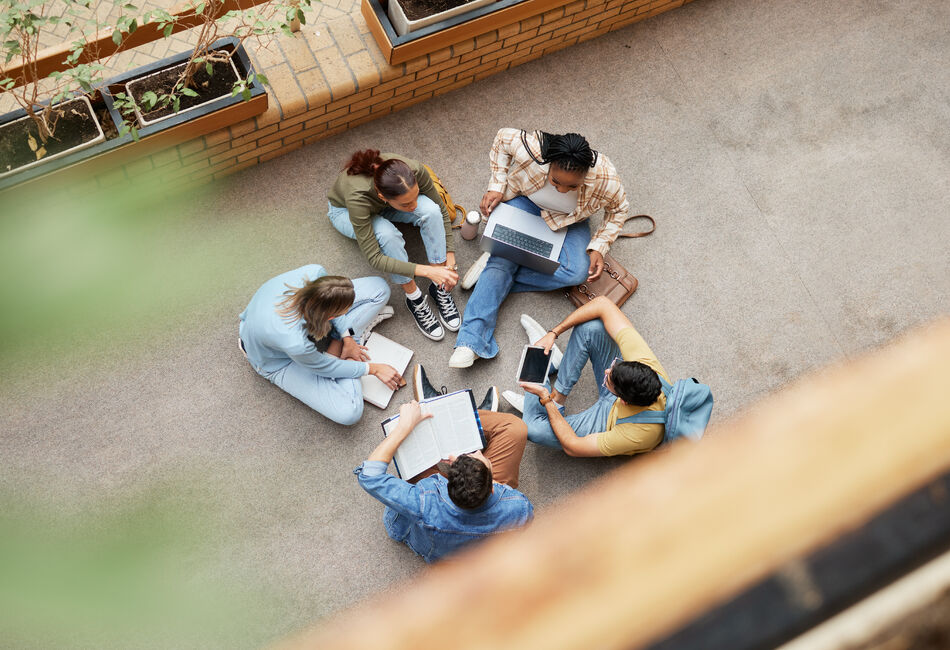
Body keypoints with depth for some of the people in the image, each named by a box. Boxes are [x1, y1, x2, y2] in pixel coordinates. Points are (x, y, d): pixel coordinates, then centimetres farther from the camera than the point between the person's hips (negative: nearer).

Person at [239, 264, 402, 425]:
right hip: (280, 361, -5)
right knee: (348, 413, -18)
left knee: (378, 287, -5)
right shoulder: (295, 343, -45)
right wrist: (373, 369, -13)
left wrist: (346, 337, -7)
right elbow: (323, 367, -22)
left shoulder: (314, 273, -34)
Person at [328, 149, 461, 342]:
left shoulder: (415, 171, -35)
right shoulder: (358, 197, -44)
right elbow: (375, 258, -39)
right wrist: (427, 271, -45)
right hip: (344, 210, -3)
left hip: (383, 205, 3)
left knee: (430, 210, -29)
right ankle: (414, 299, -16)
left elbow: (441, 211, -16)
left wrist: (450, 258, -22)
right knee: (387, 234, -37)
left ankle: (440, 289, -15)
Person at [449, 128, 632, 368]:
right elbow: (503, 138, -13)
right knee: (502, 260, -23)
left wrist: (599, 247, -20)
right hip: (525, 203, -1)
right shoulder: (529, 151, -36)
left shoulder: (605, 179, -33)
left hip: (569, 221, 1)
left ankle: (496, 266, -17)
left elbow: (618, 209, -10)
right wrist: (497, 186, -14)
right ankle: (471, 340, -26)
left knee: (578, 272, -25)